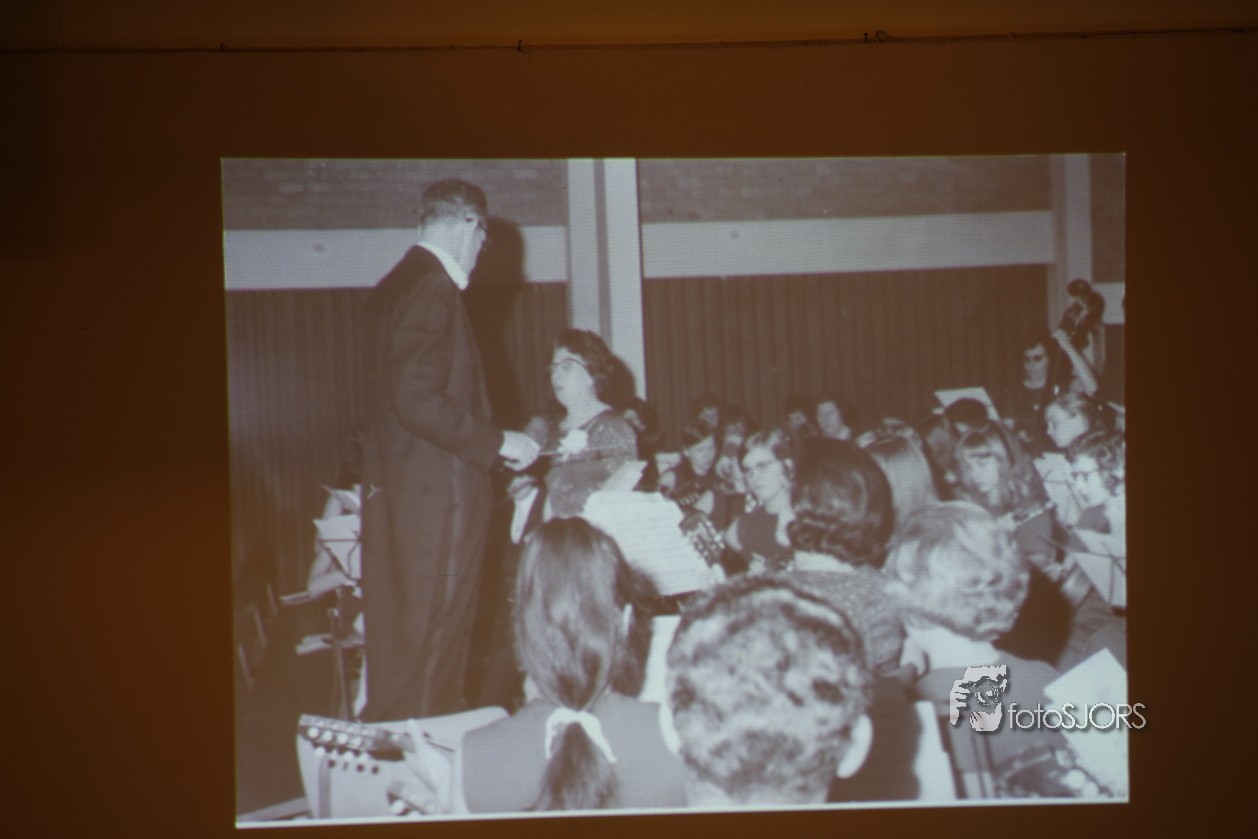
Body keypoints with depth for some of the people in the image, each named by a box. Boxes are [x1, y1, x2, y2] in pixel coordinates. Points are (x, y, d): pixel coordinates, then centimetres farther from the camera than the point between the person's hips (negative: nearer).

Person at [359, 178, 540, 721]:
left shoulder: (394, 287, 15)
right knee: (430, 641, -4)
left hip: (394, 489, 10)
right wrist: (498, 442, -14)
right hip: (436, 494, -10)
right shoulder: (432, 290, -14)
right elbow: (417, 400, -23)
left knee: (396, 641, 14)